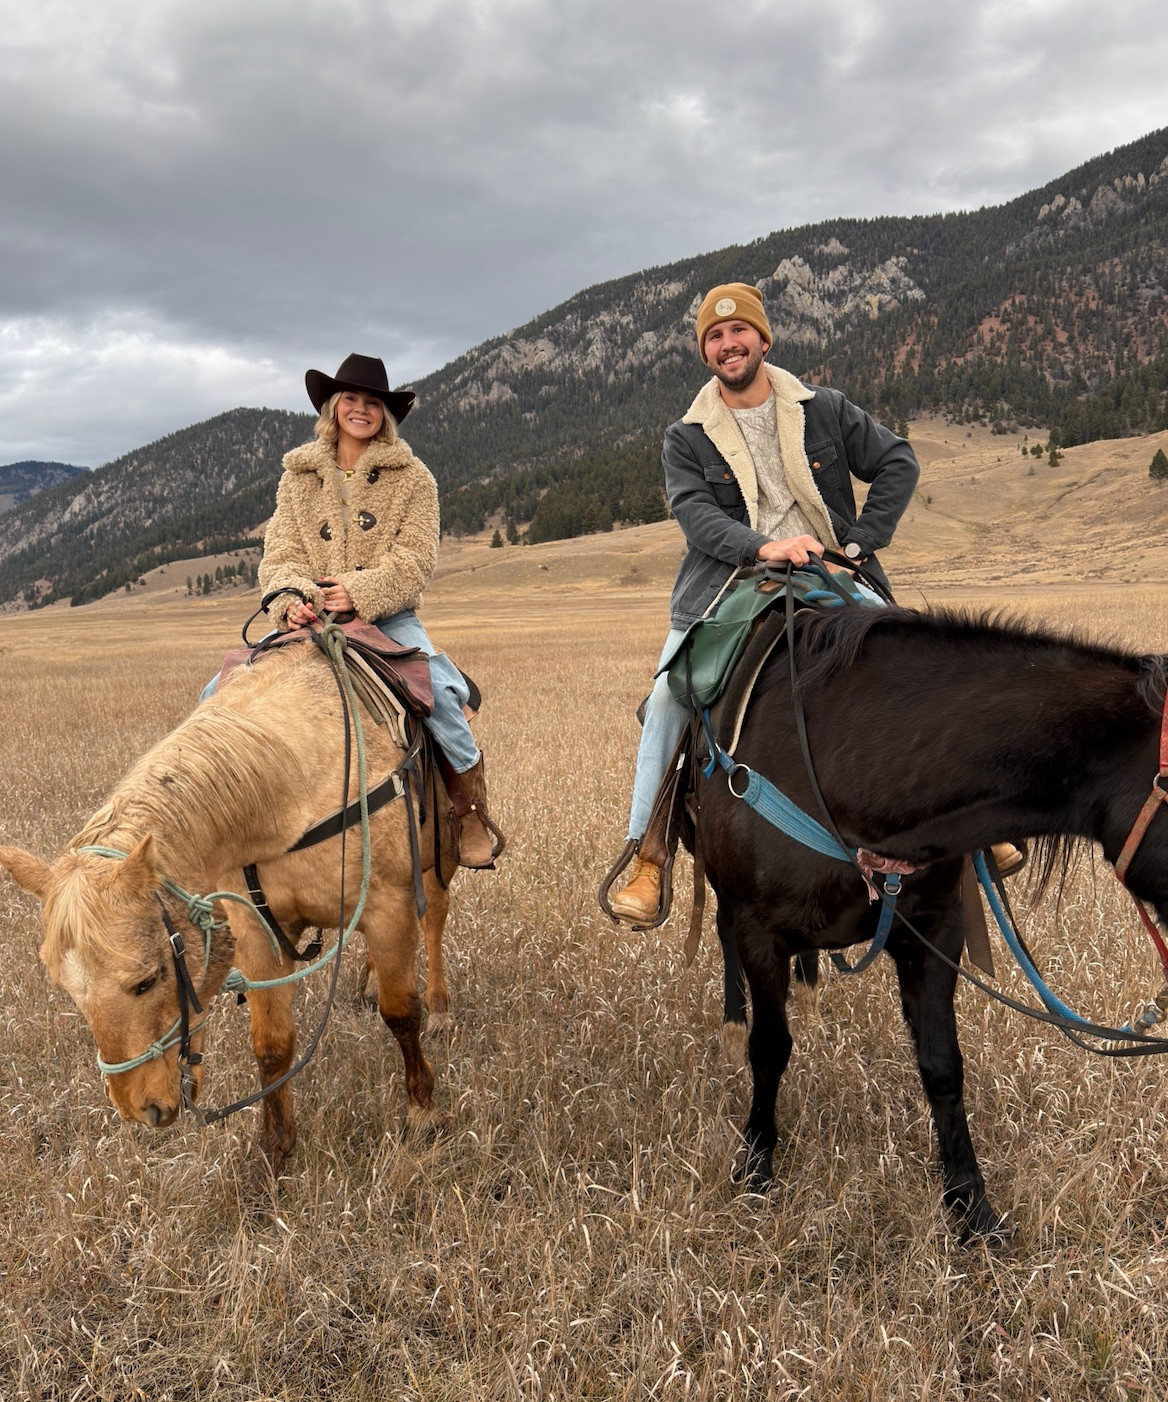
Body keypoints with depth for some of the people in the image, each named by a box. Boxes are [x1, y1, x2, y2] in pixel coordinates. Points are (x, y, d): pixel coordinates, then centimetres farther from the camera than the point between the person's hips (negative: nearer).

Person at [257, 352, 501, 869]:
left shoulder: (411, 478, 6)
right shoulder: (299, 475, 13)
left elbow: (415, 558, -6)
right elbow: (280, 551, 5)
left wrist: (361, 592, -21)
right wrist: (290, 597, -17)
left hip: (387, 617, -2)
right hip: (312, 618, 3)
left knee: (437, 690, -29)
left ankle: (472, 810, -12)